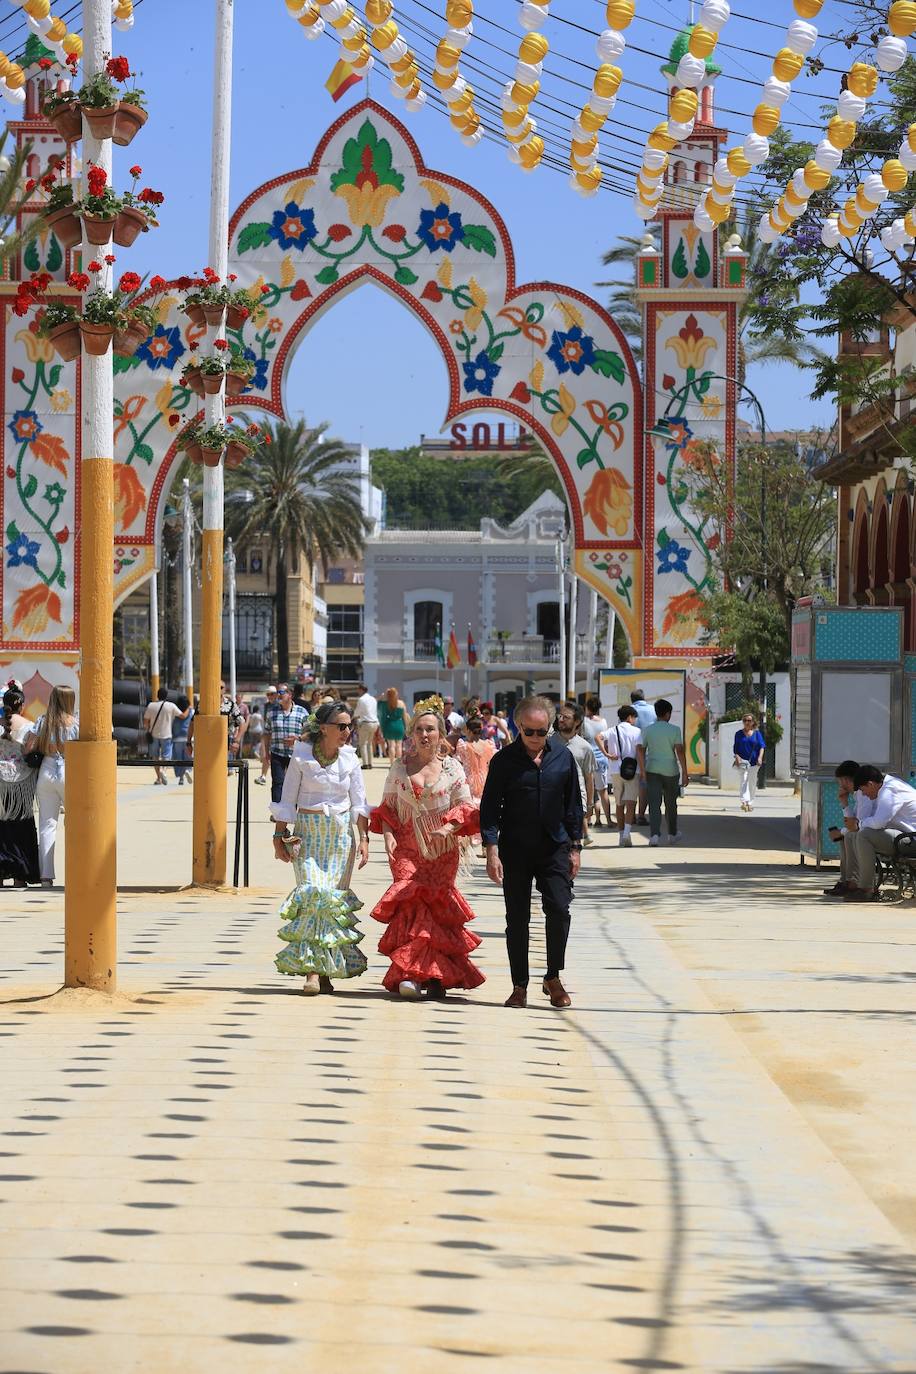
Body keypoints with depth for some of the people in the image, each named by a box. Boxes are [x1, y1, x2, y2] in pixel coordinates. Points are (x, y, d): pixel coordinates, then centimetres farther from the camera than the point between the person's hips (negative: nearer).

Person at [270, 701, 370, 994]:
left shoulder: (350, 758, 4)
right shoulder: (301, 756, -3)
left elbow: (359, 803, 7)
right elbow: (287, 800, 1)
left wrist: (364, 838, -1)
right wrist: (279, 837, -2)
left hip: (341, 834, 3)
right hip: (308, 834, -3)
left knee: (336, 898, 1)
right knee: (313, 894, -16)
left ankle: (328, 967, 11)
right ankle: (312, 969, -18)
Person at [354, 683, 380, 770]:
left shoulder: (361, 699, -9)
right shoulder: (373, 699, 12)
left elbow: (356, 713, -2)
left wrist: (353, 718, 20)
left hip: (365, 723, -7)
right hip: (375, 723, 7)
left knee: (363, 744, -2)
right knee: (369, 743, 16)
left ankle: (365, 763, -10)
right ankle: (370, 763, 15)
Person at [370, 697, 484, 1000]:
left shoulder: (452, 767, 4)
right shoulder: (399, 768, 9)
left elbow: (466, 806, 0)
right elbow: (386, 807, 13)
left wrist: (449, 827, -18)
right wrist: (388, 834, -4)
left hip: (443, 850, 0)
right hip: (407, 848, 0)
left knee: (436, 906, -1)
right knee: (412, 904, -15)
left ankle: (436, 975, 6)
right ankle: (411, 974, -18)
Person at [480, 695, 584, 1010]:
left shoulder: (563, 757, 4)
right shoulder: (504, 760, -3)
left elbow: (573, 804, 11)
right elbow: (490, 807, -2)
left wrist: (575, 847, 9)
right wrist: (491, 850, -9)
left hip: (554, 848, 1)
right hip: (515, 850, -1)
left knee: (559, 910, -10)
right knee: (517, 918, 3)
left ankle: (553, 978, 8)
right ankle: (519, 986, 12)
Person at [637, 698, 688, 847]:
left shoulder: (647, 730, 2)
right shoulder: (674, 730, -4)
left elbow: (640, 749, -7)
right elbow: (680, 751, -9)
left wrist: (642, 770, -5)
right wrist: (684, 773, -7)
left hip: (652, 770, 1)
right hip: (671, 770, -1)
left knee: (654, 804, -3)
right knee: (671, 804, 15)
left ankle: (655, 834, -18)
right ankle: (672, 834, 29)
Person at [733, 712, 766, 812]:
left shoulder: (757, 733, 8)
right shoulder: (739, 734, 7)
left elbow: (762, 746, 1)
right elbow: (736, 748, 7)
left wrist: (760, 757, -15)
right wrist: (737, 757, -12)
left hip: (754, 761, 2)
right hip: (743, 761, -2)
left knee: (752, 782, 8)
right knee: (744, 781, -17)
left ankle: (750, 803, 19)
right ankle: (744, 802, -31)